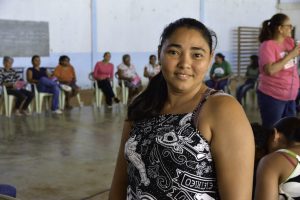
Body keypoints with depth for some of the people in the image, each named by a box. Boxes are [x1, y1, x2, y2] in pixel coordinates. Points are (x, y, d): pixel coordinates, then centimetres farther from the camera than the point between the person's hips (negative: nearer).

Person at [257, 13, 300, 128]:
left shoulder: (289, 41, 6)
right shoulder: (268, 45, -17)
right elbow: (270, 70, -27)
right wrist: (290, 55, -21)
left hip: (290, 96, 8)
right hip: (272, 97, -7)